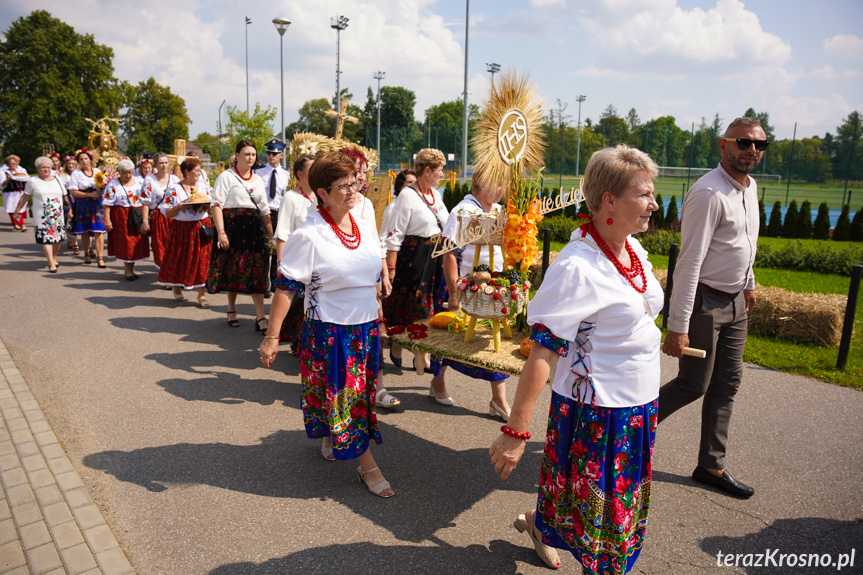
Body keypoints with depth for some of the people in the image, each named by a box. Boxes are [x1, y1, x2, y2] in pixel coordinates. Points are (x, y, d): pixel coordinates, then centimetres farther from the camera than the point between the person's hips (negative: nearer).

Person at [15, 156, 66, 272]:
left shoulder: (57, 180, 11)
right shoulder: (33, 181, 4)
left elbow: (65, 196, 14)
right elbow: (24, 197, 8)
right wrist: (17, 211, 8)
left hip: (58, 215, 3)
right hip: (41, 216, -3)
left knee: (58, 238, 5)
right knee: (46, 239, -9)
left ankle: (54, 258, 27)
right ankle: (51, 264, -9)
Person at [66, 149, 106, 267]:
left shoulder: (97, 171, 10)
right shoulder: (76, 173, 1)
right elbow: (73, 192, -7)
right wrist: (90, 194, -14)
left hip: (97, 204, 1)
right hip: (83, 206, -1)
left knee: (99, 230, -9)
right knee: (85, 231, 7)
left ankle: (100, 258, -10)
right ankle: (87, 254, 27)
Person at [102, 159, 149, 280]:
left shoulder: (139, 182, 8)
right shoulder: (113, 184, -2)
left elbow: (145, 199, 10)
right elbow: (107, 204, -6)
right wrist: (107, 220, -14)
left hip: (138, 216, 4)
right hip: (121, 217, -3)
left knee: (137, 242, 4)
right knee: (125, 243, -3)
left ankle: (130, 268, 16)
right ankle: (127, 270, 6)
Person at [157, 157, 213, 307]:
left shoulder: (203, 186, 9)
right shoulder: (173, 188, -2)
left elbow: (212, 210, 10)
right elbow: (167, 213, -5)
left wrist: (206, 204, -11)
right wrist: (180, 206, -20)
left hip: (202, 228, 3)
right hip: (182, 229, -2)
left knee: (202, 260, -1)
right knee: (180, 260, 6)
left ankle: (201, 294, 6)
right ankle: (177, 288, 30)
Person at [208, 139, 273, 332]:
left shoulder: (258, 179, 15)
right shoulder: (226, 176, -1)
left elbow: (264, 209, 18)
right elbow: (217, 204, -9)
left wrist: (270, 234, 14)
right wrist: (221, 233, -18)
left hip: (254, 229, 4)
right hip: (233, 227, -4)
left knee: (256, 272, -1)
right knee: (233, 270, 5)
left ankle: (260, 317, -1)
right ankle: (231, 311, 23)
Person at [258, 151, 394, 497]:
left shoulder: (366, 227, 3)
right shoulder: (308, 237, -17)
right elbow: (286, 288, -16)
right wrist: (272, 337, -17)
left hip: (366, 327, 7)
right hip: (328, 332, -7)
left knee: (358, 393, 18)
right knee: (340, 395, 2)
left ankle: (329, 439, 43)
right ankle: (368, 466, 14)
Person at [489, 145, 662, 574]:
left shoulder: (633, 248, 1)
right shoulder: (576, 266, -24)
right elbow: (543, 349, -26)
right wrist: (515, 431, -26)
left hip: (638, 403, 9)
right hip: (596, 409, -8)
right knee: (598, 511, 8)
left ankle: (540, 523, 47)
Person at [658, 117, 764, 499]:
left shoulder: (750, 187, 9)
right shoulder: (709, 193, -20)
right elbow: (689, 262, -25)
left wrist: (749, 282, 30)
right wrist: (678, 326, -26)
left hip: (735, 302, 9)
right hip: (704, 302, -9)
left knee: (726, 385, 11)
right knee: (693, 385, -1)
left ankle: (712, 466, 23)